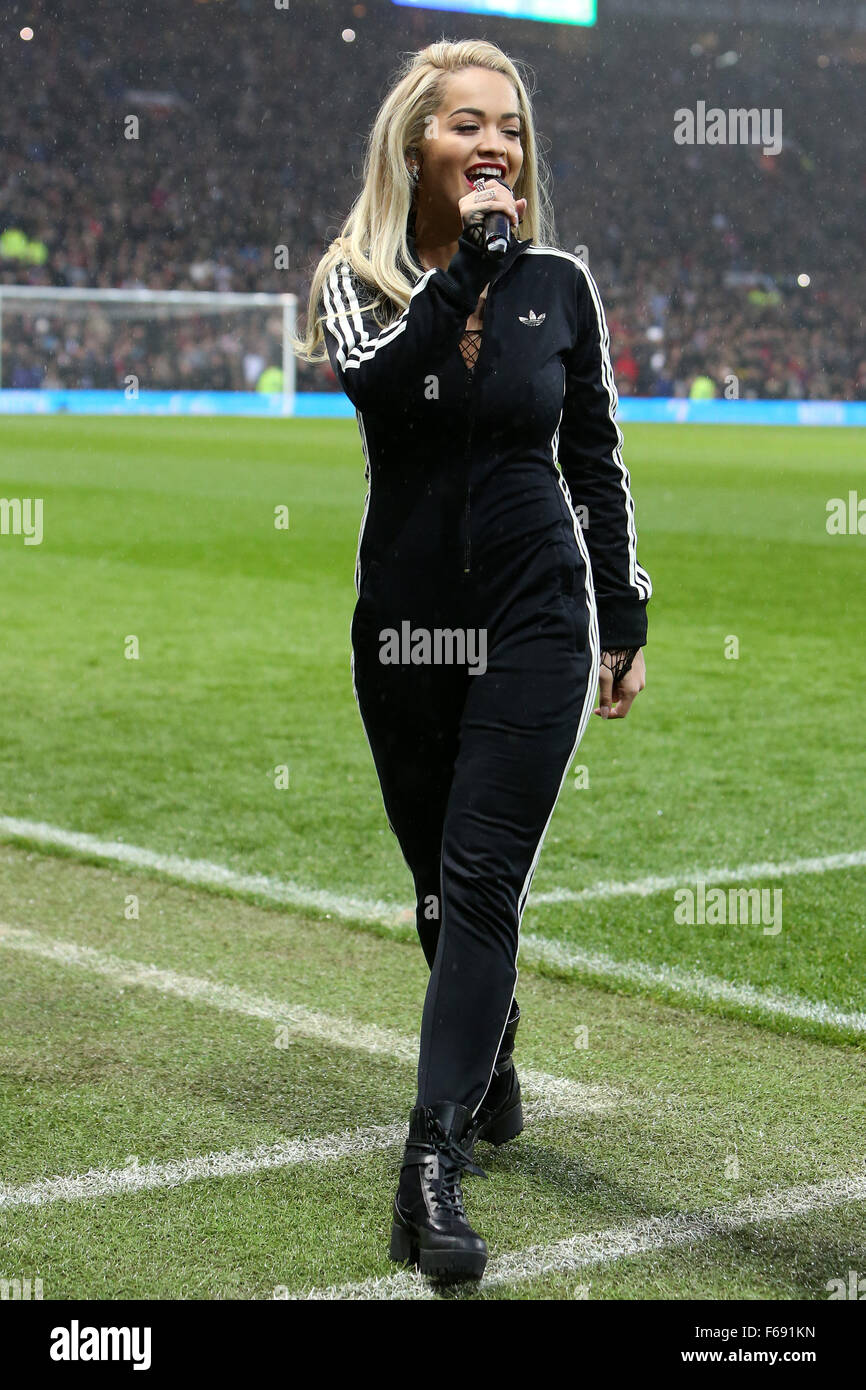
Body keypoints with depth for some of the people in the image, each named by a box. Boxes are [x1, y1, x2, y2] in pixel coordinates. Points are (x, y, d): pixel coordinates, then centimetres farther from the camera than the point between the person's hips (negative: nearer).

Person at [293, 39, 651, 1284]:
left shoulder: (559, 283, 2)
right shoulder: (359, 278, 0)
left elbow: (596, 462, 8)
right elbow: (373, 382, -24)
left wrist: (627, 620, 9)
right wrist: (468, 266, -24)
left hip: (535, 623, -1)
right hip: (405, 628, 2)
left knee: (482, 885, -11)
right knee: (443, 889, 13)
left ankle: (436, 1163, -13)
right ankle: (492, 1075, 37)